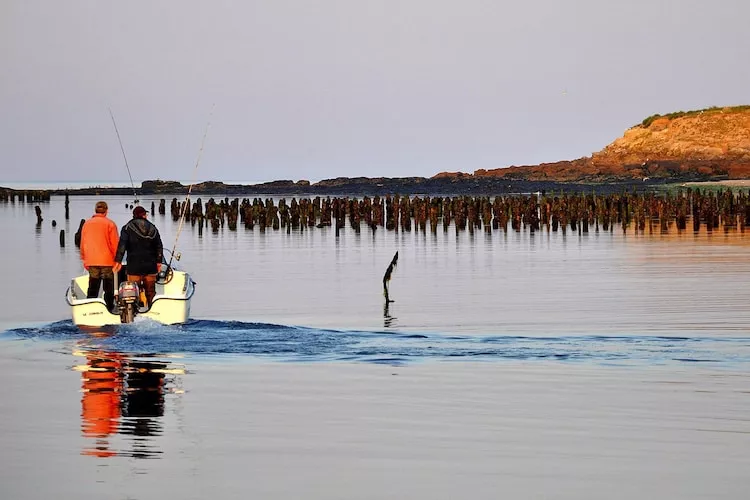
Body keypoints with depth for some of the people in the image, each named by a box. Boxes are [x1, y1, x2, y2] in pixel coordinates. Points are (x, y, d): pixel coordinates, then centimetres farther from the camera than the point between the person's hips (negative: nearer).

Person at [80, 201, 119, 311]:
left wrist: (84, 260, 20)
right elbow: (114, 244, -7)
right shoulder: (110, 224, -7)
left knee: (92, 288, 8)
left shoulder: (87, 224, 6)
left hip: (91, 261, 4)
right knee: (108, 288, 3)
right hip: (107, 261, -4)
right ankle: (109, 307, 4)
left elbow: (82, 243, 11)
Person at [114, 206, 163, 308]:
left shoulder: (127, 228, -2)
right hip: (150, 266, 3)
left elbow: (122, 245, -12)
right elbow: (159, 247, 11)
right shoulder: (153, 229, 8)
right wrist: (159, 261, 19)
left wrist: (118, 261, -12)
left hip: (134, 266, -3)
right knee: (150, 291, 11)